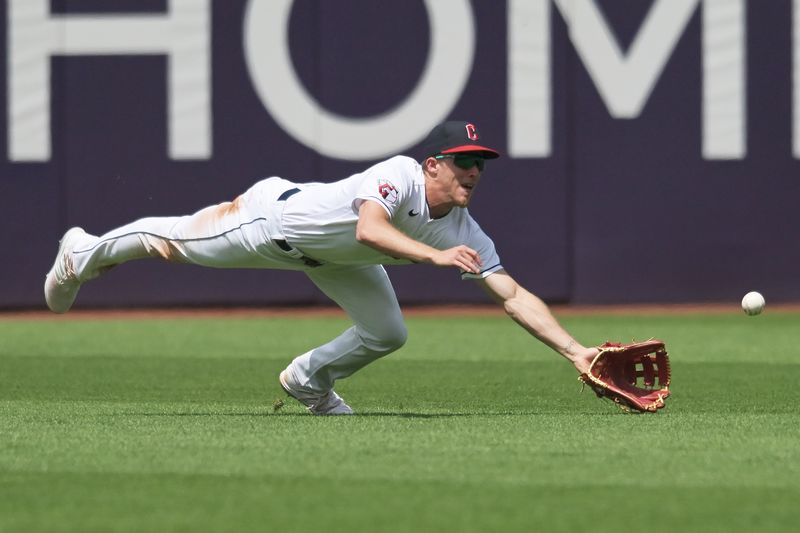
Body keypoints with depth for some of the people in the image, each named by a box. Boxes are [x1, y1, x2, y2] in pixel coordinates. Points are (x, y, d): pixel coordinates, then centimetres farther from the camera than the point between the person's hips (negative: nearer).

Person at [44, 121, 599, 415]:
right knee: (172, 241, 14)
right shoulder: (400, 174, -39)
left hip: (330, 257, 6)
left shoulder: (465, 233, -22)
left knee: (387, 334, -1)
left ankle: (311, 379, 29)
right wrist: (435, 255, -67)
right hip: (273, 217, -6)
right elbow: (370, 229, -57)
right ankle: (85, 253, 44)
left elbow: (514, 295, -24)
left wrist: (575, 349, -34)